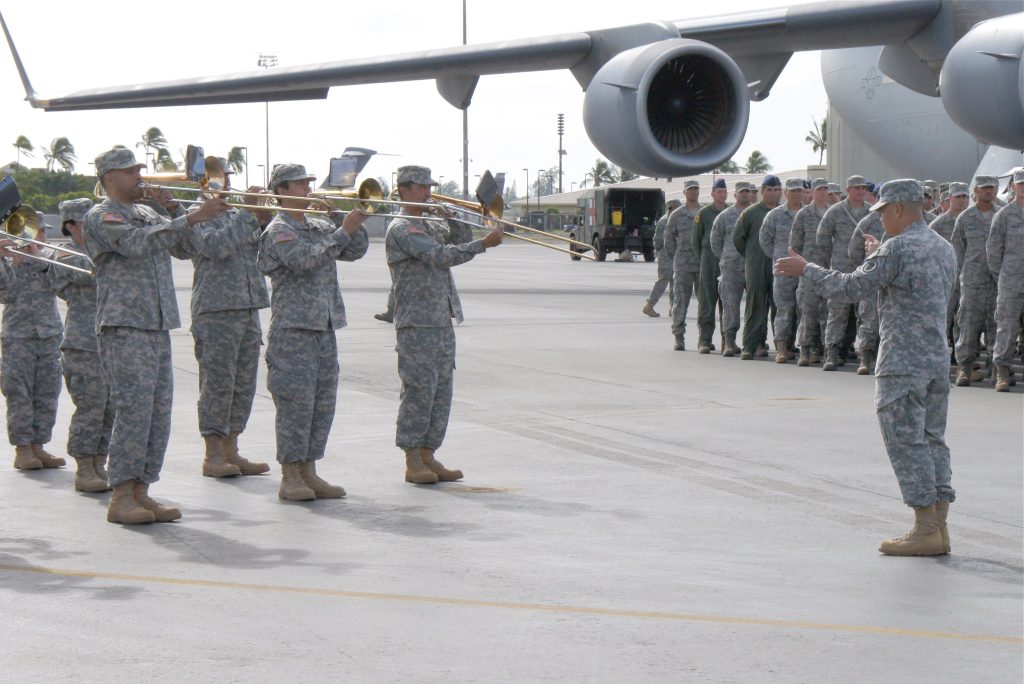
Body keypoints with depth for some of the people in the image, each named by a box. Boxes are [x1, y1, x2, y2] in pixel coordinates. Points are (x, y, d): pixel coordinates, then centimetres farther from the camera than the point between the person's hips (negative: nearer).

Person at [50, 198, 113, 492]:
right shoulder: (69, 259, -4)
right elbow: (95, 273, -19)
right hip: (83, 346, -7)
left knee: (112, 408, 6)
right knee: (91, 406, -9)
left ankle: (99, 467, 14)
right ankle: (84, 470, -1)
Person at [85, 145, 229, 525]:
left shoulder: (147, 214, 20)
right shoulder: (101, 217, -5)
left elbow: (184, 246, 17)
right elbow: (138, 244, -22)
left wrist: (214, 212, 0)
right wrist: (193, 218, -25)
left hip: (158, 328, 8)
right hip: (123, 327, -8)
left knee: (159, 413, 5)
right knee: (134, 409, -12)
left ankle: (141, 492, 10)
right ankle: (120, 498, -8)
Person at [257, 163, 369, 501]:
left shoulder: (319, 227, 16)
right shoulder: (279, 231, -6)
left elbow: (356, 251, 13)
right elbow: (305, 261, -22)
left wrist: (354, 222, -3)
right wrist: (343, 232, -20)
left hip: (325, 328, 7)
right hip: (293, 330, -7)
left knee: (323, 403, 7)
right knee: (296, 403, -7)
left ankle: (309, 472, 14)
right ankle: (290, 477, -1)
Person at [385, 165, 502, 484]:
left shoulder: (430, 227, 20)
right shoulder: (401, 228, -10)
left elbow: (460, 243, 16)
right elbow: (441, 256, -21)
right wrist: (484, 244, -25)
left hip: (442, 322, 9)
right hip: (416, 324, -9)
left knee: (441, 392, 8)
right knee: (419, 392, -7)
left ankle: (428, 457, 13)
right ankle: (413, 462, -3)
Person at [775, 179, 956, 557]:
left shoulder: (898, 248, -14)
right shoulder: (944, 248, 13)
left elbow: (851, 288, -12)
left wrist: (805, 269, 1)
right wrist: (881, 256, 39)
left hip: (903, 363, -8)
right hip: (938, 360, 9)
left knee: (906, 442, -4)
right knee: (932, 440, 11)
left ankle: (926, 529, -5)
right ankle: (938, 526, 11)